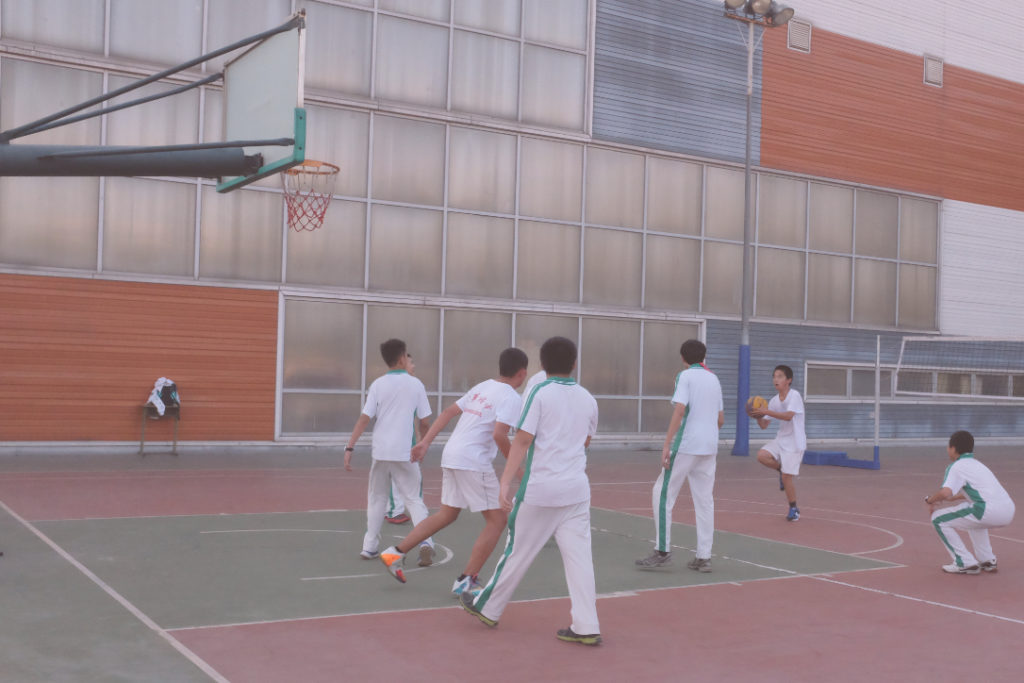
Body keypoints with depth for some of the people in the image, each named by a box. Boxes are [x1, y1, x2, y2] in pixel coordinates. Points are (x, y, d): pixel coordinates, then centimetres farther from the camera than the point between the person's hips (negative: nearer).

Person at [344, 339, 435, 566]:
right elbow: (424, 422, 0)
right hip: (405, 452, -1)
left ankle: (370, 546, 18)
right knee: (414, 498, 5)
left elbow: (364, 418, -6)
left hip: (381, 450, 1)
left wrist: (350, 447, -5)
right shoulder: (416, 384, -1)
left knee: (376, 498, 17)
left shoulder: (378, 384, 1)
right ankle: (425, 541, -13)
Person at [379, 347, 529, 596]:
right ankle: (466, 580, 1)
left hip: (451, 455, 9)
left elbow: (449, 412, 16)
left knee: (447, 514, 22)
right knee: (497, 520, 2)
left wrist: (426, 442, 16)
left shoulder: (482, 387, 17)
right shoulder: (511, 397, -8)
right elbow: (499, 435, -21)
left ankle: (396, 552, 21)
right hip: (474, 461, -8)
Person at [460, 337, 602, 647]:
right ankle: (586, 627, 0)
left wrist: (505, 482, -14)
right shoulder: (588, 399, 7)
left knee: (517, 552, 8)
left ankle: (488, 608, 24)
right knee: (579, 556, 4)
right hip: (577, 490, 4)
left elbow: (522, 440, -14)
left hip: (540, 490, -4)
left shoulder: (540, 393, -8)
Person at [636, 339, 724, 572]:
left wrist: (667, 444, -17)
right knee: (704, 500, 7)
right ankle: (704, 557, 7)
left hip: (685, 445, -6)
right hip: (709, 447, 7)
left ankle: (663, 551, -3)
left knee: (662, 494, 1)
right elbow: (720, 419, 17)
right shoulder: (714, 379, 14)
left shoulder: (685, 376, -5)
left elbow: (680, 410, -16)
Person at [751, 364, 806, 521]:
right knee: (762, 455, -19)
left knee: (787, 476, -7)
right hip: (780, 439, 6)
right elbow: (764, 425, 8)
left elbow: (788, 416, -29)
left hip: (794, 442, -6)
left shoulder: (794, 395, -13)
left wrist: (767, 412, -32)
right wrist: (758, 416, -13)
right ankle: (781, 470, 9)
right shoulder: (774, 400, 6)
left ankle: (793, 509, 11)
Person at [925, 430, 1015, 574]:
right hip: (1009, 511, 9)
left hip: (990, 512, -9)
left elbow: (945, 492, -18)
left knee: (939, 519, 4)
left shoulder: (956, 466, 0)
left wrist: (930, 500, 2)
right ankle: (987, 561, 30)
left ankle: (965, 563, 1)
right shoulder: (976, 463, 27)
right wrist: (954, 497, 41)